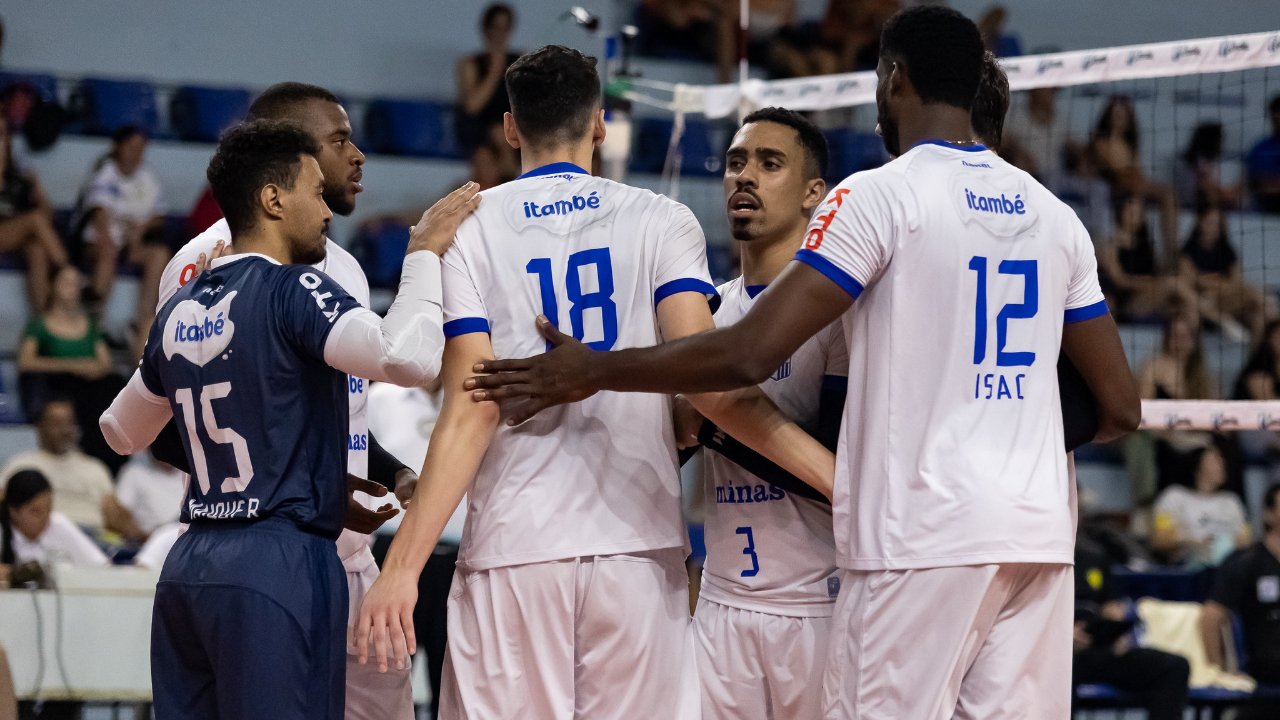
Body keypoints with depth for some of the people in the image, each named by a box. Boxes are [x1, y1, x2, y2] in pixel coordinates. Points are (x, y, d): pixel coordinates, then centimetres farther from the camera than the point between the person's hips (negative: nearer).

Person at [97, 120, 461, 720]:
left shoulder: (178, 310, 13)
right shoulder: (293, 289, -9)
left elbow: (122, 432, 29)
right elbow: (409, 358, -25)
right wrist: (423, 255, -10)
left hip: (187, 569, 8)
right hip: (280, 561, -8)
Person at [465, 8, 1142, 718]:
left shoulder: (880, 195, -5)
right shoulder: (1054, 215, 14)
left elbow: (751, 353, -13)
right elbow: (1120, 408, 16)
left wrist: (591, 371, -3)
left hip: (922, 537, -6)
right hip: (1039, 537, 6)